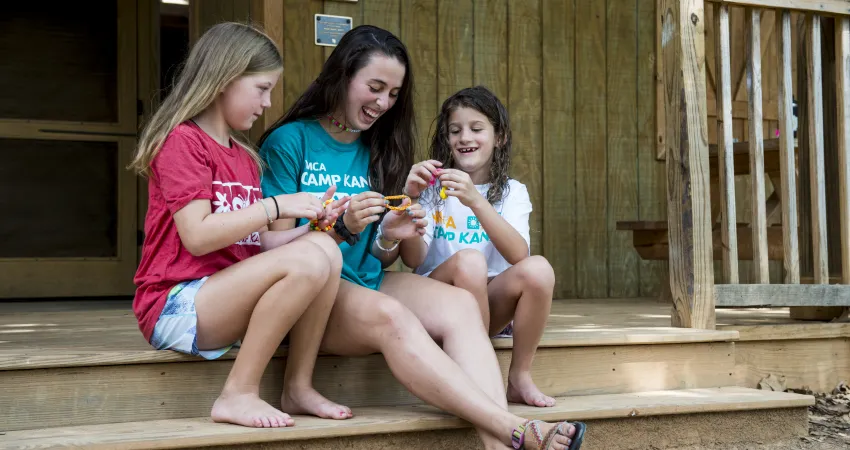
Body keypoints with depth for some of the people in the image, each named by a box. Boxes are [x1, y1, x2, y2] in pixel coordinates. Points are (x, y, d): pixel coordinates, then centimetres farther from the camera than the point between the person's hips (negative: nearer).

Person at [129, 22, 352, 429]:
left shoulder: (245, 158, 17)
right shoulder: (182, 140, -8)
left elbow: (256, 243, 14)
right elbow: (198, 236, -19)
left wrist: (312, 222, 2)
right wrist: (275, 206, -15)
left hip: (226, 299, 8)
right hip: (175, 307, -8)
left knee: (327, 250, -11)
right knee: (306, 262, -26)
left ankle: (298, 387, -7)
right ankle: (238, 394, -19)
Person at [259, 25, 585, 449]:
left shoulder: (377, 151, 15)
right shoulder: (289, 142, -2)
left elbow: (377, 260, 15)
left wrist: (388, 239, -8)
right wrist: (341, 228, -22)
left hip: (369, 282, 6)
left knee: (460, 305, -24)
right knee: (390, 315, -36)